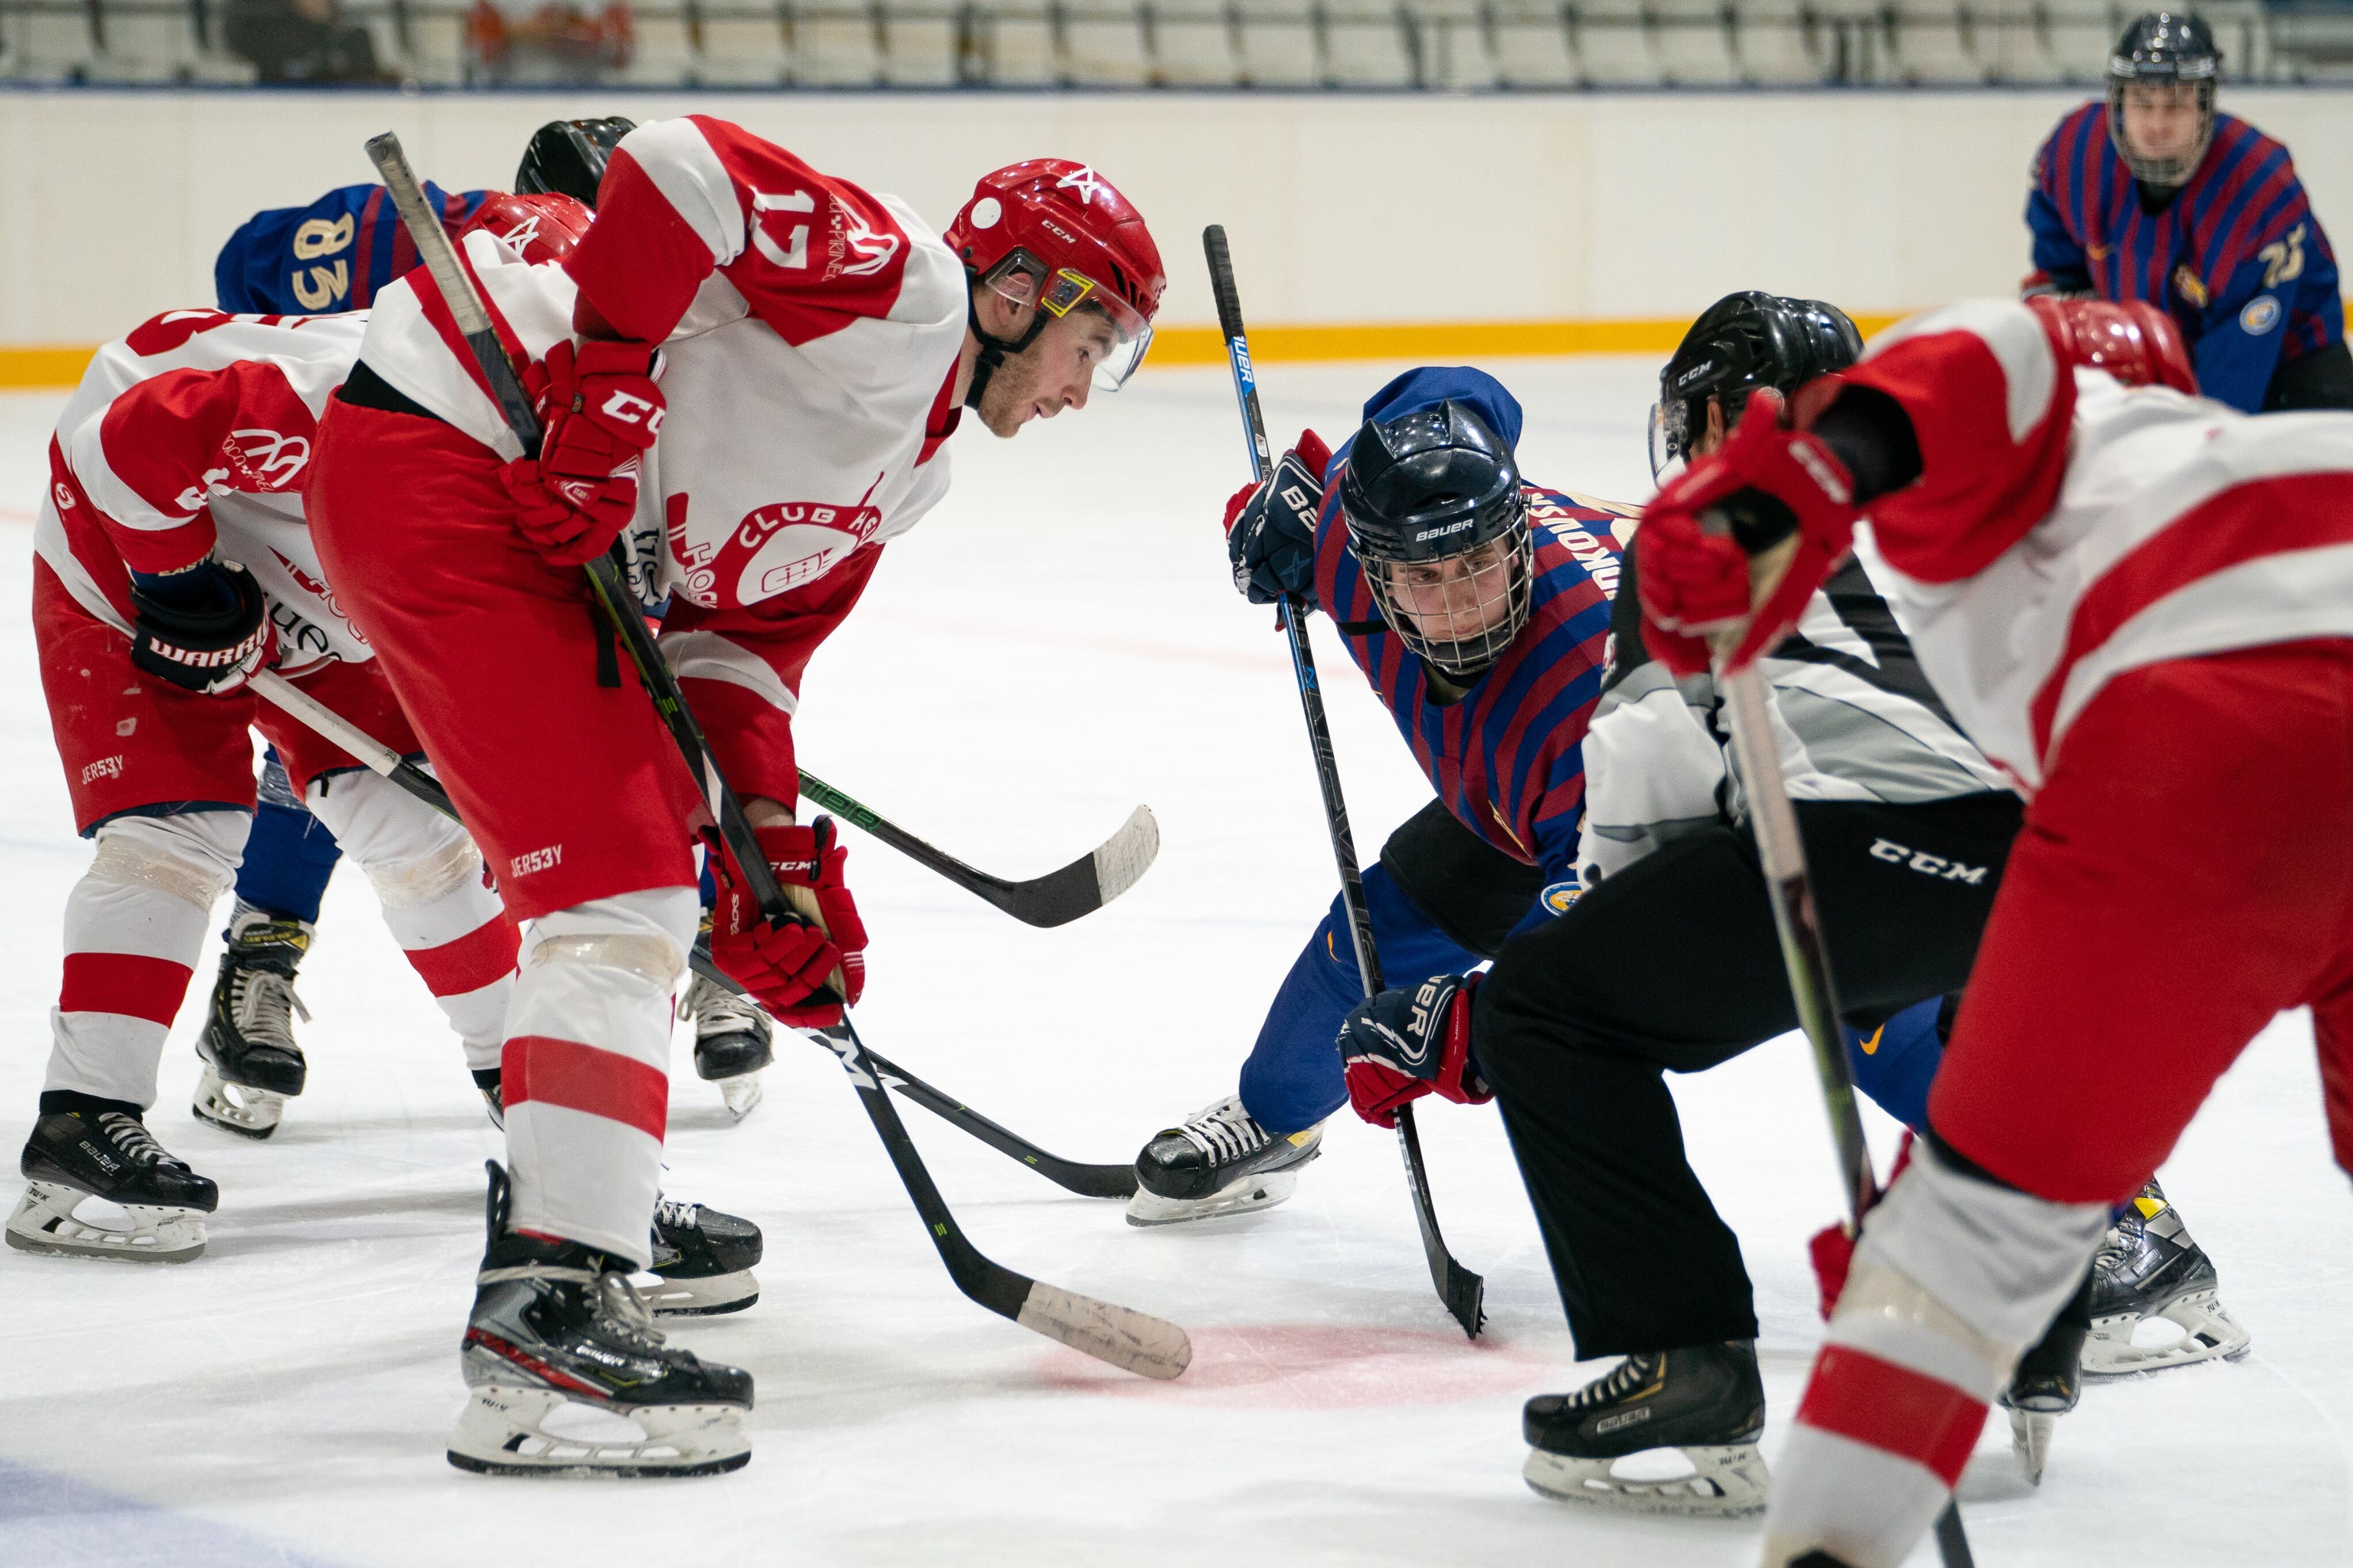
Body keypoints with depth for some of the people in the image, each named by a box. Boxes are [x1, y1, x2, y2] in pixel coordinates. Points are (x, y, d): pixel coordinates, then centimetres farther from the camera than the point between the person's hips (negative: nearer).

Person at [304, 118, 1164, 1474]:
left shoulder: (910, 469, 19)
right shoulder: (897, 280, -10)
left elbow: (744, 635, 18)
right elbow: (679, 166, -22)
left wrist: (776, 852, 8)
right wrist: (610, 395, -22)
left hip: (542, 516, 11)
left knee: (657, 845, 24)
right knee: (620, 883, -16)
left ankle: (596, 1187, 39)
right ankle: (548, 1303, -24)